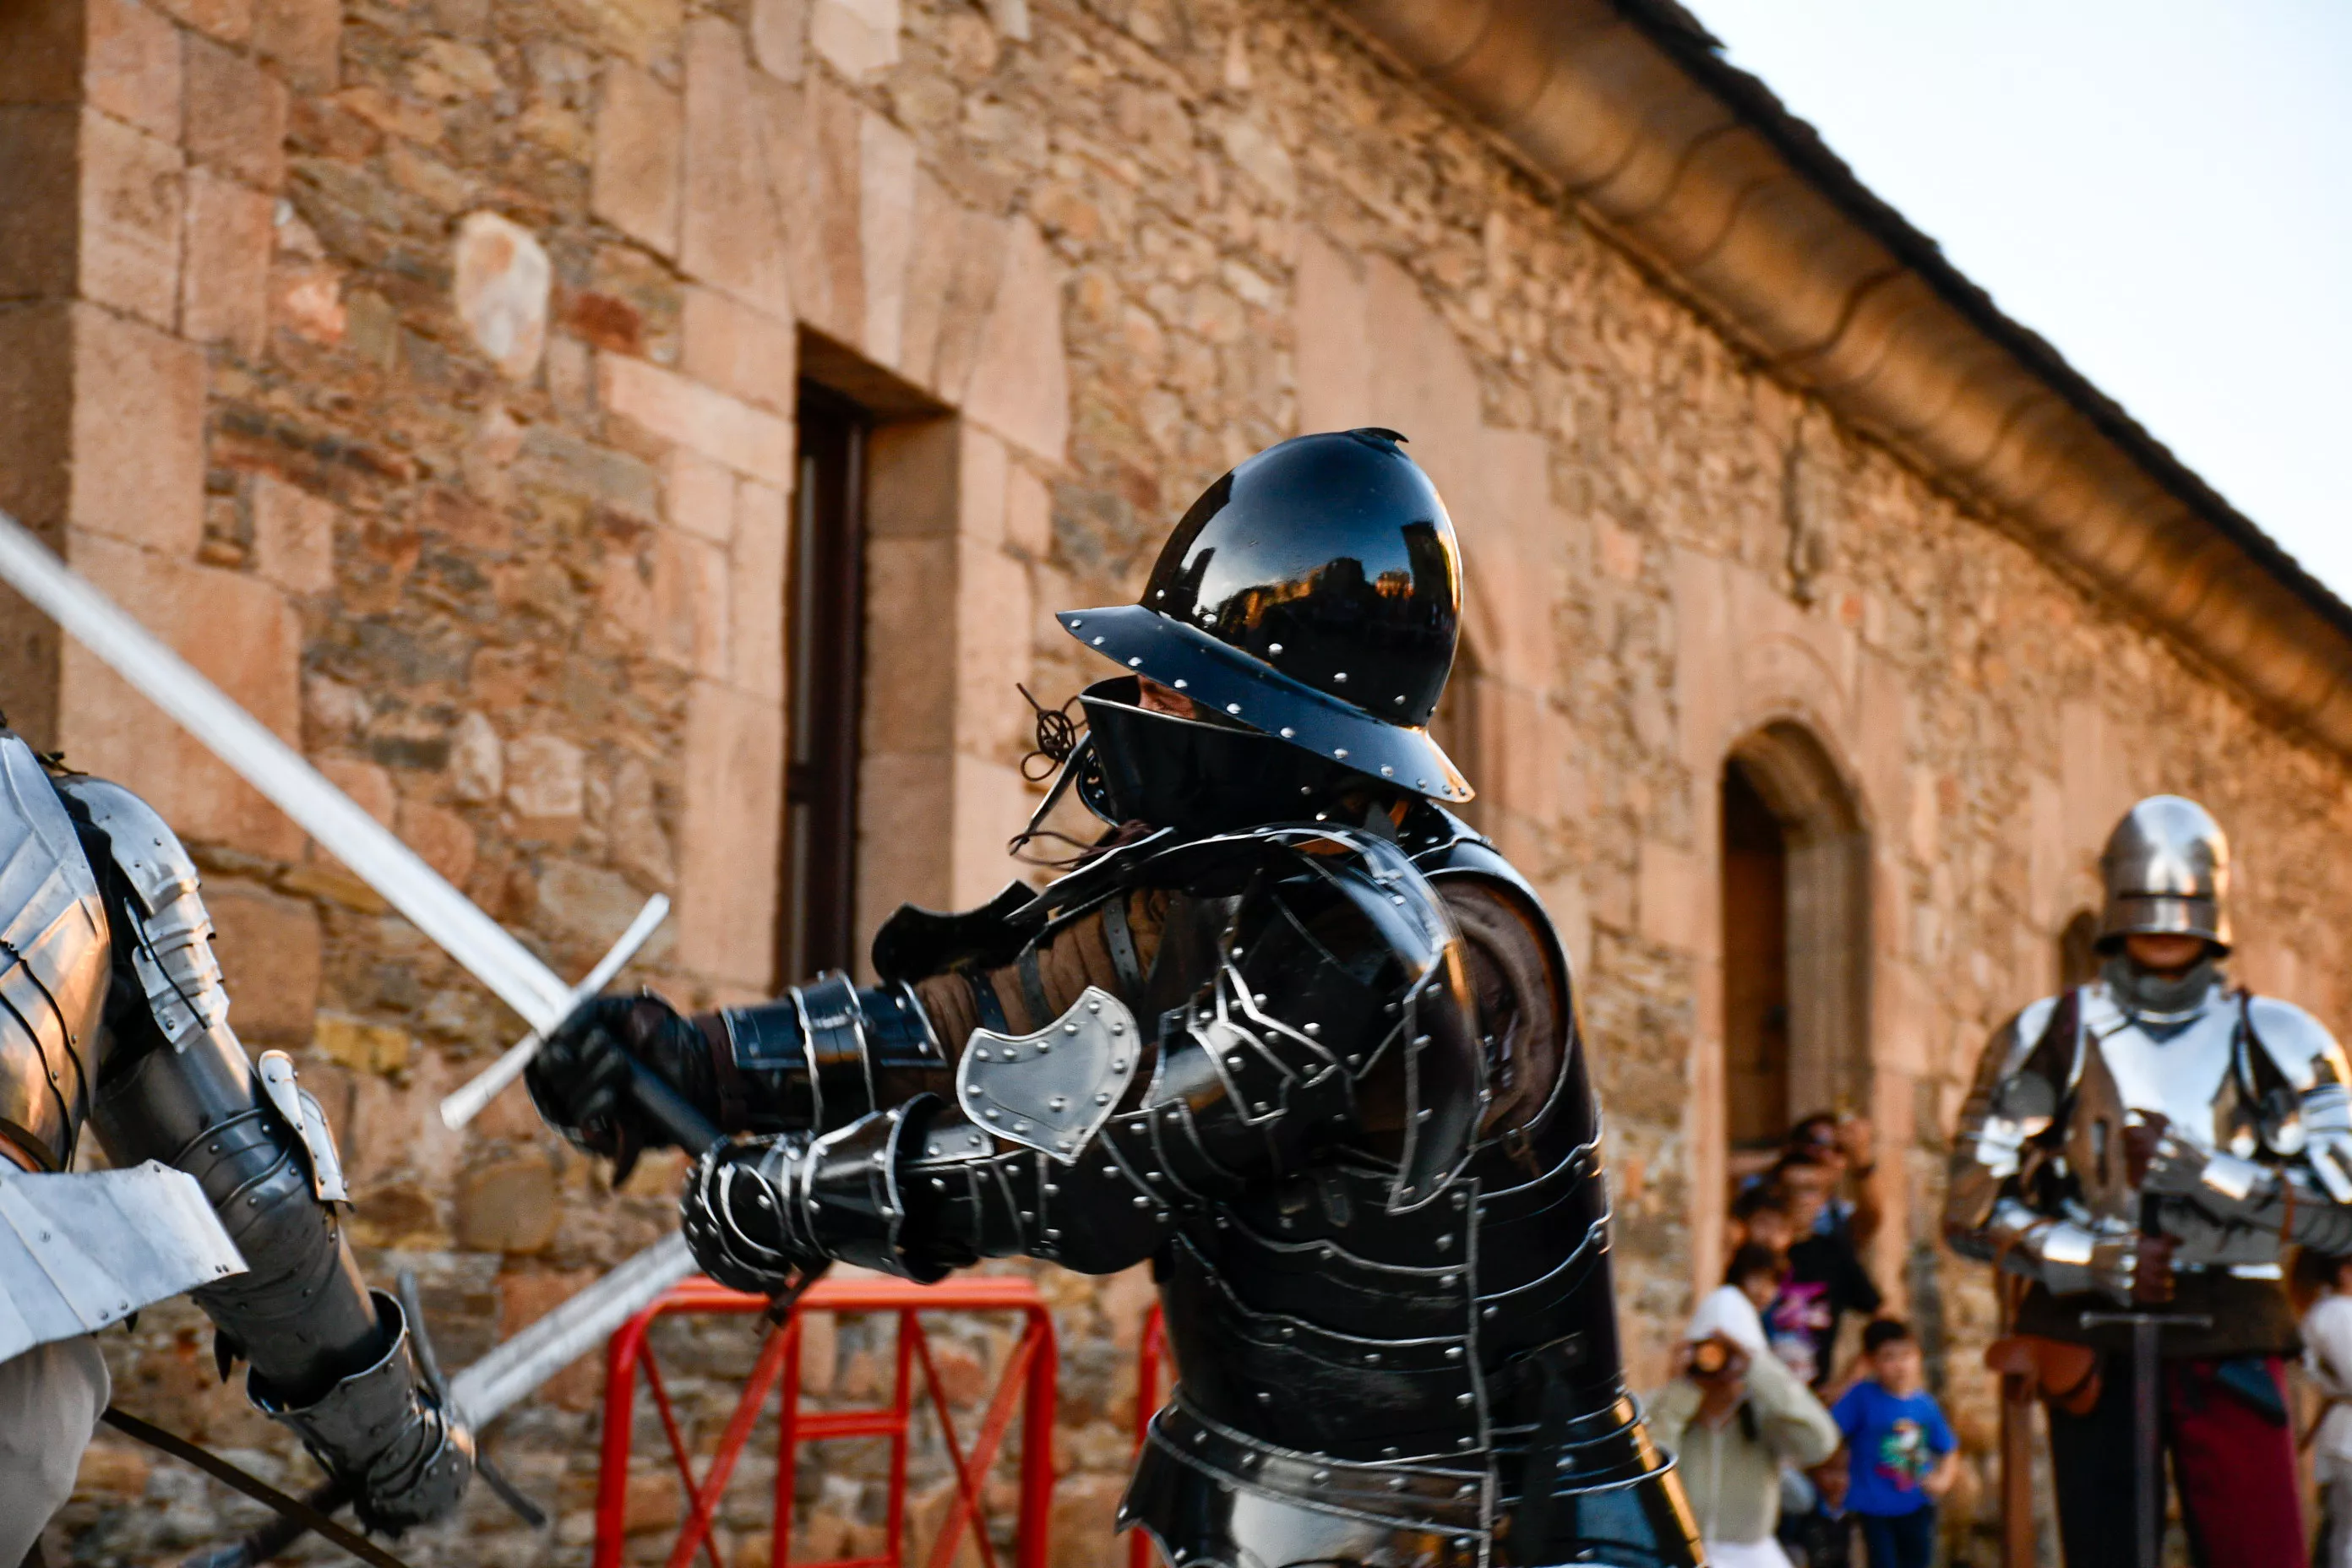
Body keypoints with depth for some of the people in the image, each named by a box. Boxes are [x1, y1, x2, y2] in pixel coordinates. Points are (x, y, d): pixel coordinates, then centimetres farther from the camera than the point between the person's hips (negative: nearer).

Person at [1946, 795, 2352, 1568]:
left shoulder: (2277, 1041, 5)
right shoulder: (2049, 1037, 5)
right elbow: (1972, 1210, 3)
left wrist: (2198, 1169, -16)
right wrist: (2096, 1260, -12)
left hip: (2228, 1343, 0)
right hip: (2092, 1342, 1)